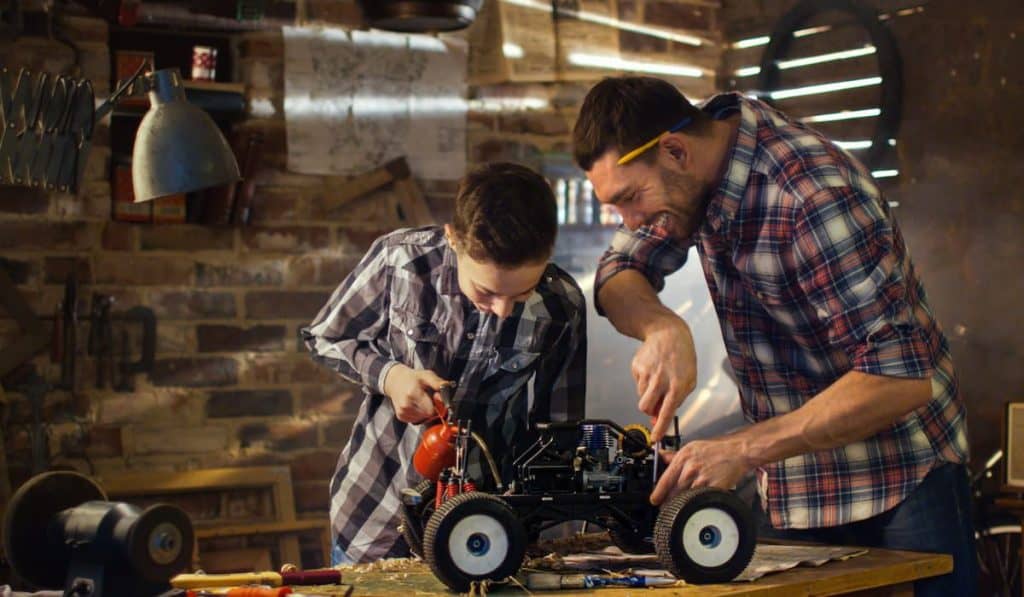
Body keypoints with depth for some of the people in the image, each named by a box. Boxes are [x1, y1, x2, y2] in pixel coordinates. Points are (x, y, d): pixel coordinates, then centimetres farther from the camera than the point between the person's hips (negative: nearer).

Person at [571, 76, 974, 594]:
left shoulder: (814, 195, -28)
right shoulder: (694, 168, -5)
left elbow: (902, 377, -31)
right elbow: (618, 275, 2)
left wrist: (743, 449, -31)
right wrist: (662, 328, -21)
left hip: (900, 482, -6)